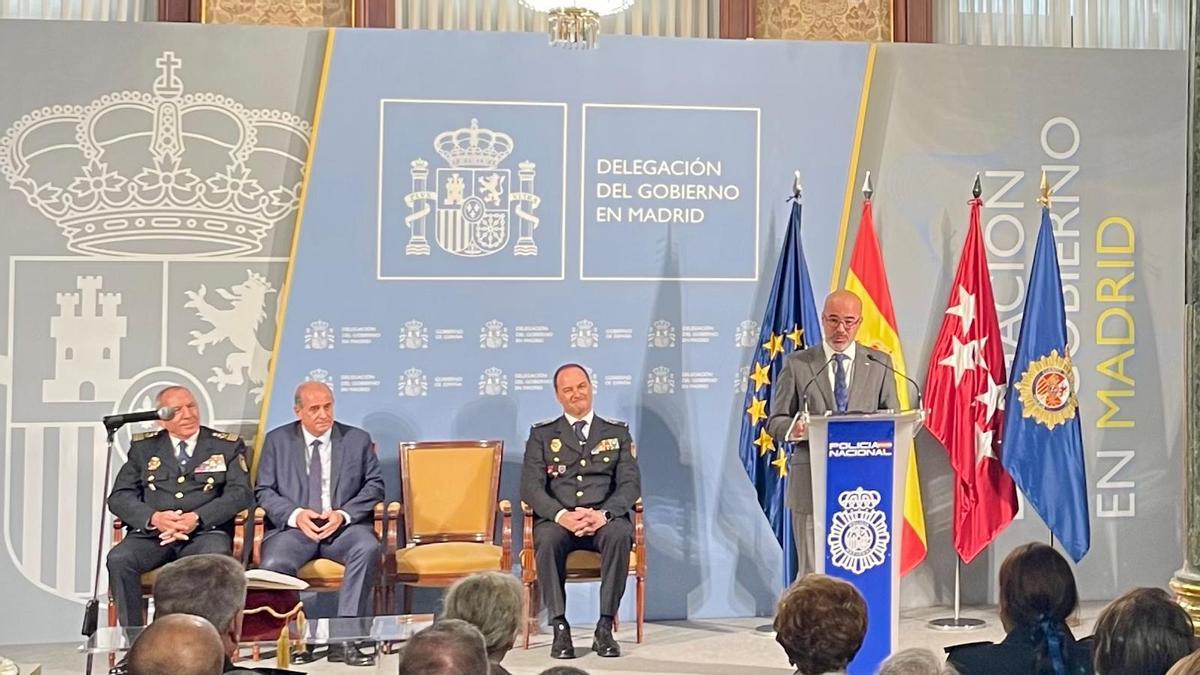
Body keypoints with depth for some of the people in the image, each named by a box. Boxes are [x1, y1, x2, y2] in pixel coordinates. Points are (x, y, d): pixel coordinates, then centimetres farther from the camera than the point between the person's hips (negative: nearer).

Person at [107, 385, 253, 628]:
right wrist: (153, 518, -12)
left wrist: (197, 518, -15)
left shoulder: (228, 446, 15)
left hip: (205, 531, -2)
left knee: (215, 558, -36)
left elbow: (240, 493, 1)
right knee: (119, 559, -29)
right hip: (152, 534, 2)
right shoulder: (143, 447, 19)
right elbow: (119, 497, 10)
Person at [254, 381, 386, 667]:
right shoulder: (277, 440, 11)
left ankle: (344, 640, -30)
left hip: (344, 526, 0)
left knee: (368, 549, -34)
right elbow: (264, 490, 6)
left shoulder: (358, 439, 12)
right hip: (294, 526, 0)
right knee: (273, 564, -33)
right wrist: (296, 515, -13)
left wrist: (343, 514, -10)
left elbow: (375, 485, 8)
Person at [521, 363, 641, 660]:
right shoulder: (542, 435, 14)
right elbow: (531, 487, 1)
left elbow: (631, 483, 4)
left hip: (604, 519, 0)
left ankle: (605, 627, -30)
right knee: (547, 539, -36)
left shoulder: (617, 432, 15)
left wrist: (603, 514, -17)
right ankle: (560, 628, -30)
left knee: (619, 534, -35)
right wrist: (561, 515, -19)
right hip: (557, 519, 0)